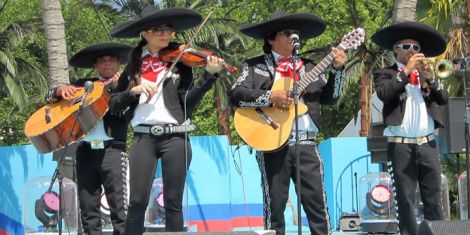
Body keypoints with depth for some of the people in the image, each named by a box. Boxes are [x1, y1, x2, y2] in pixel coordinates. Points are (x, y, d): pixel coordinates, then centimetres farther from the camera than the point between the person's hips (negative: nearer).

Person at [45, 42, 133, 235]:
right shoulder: (84, 85, 20)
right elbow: (50, 96, 18)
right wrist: (61, 90, -3)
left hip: (112, 149, -4)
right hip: (85, 150, 4)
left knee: (119, 205, -11)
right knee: (88, 207, 2)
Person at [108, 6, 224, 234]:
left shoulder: (179, 63, 6)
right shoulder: (134, 65, 11)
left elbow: (188, 103, -4)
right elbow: (114, 104, 8)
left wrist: (209, 76, -14)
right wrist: (134, 90, -10)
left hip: (175, 137, -1)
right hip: (144, 137, 1)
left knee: (173, 203, 0)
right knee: (137, 202, -6)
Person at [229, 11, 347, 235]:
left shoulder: (308, 67, 17)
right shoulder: (255, 66, 6)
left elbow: (328, 98, 12)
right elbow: (236, 95, -7)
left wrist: (337, 70, 0)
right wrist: (270, 97, -18)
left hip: (306, 143, 3)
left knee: (317, 201, -1)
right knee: (275, 203, 0)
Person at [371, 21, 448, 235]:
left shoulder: (427, 73, 18)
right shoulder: (385, 74, 4)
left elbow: (443, 99, 7)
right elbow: (384, 94, -16)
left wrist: (431, 78, -9)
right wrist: (406, 70, -13)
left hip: (427, 143, 4)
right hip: (401, 145, -4)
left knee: (434, 199, 3)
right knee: (405, 200, -3)